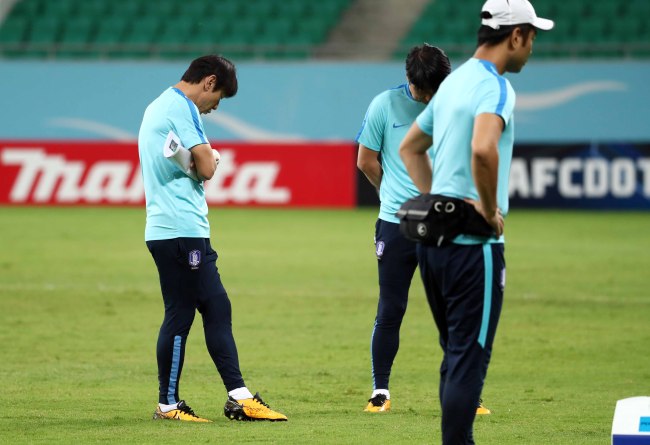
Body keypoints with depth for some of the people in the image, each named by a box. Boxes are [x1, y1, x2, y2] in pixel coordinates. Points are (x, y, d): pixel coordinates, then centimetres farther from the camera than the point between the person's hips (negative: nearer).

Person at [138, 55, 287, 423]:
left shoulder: (159, 106, 20)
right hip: (181, 230, -10)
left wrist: (204, 157, 5)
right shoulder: (182, 107, -11)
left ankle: (239, 397, 9)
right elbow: (206, 168, -15)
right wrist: (209, 157, 6)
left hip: (187, 230, 10)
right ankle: (169, 404, 2)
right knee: (180, 315, -4)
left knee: (217, 307, 9)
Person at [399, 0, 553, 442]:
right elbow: (483, 148, -33)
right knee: (469, 360, -6)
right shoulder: (495, 86, -14)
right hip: (474, 244, -9)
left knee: (457, 356, 17)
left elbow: (410, 147, 26)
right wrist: (491, 210, -20)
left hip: (433, 237, 9)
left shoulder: (454, 82, 14)